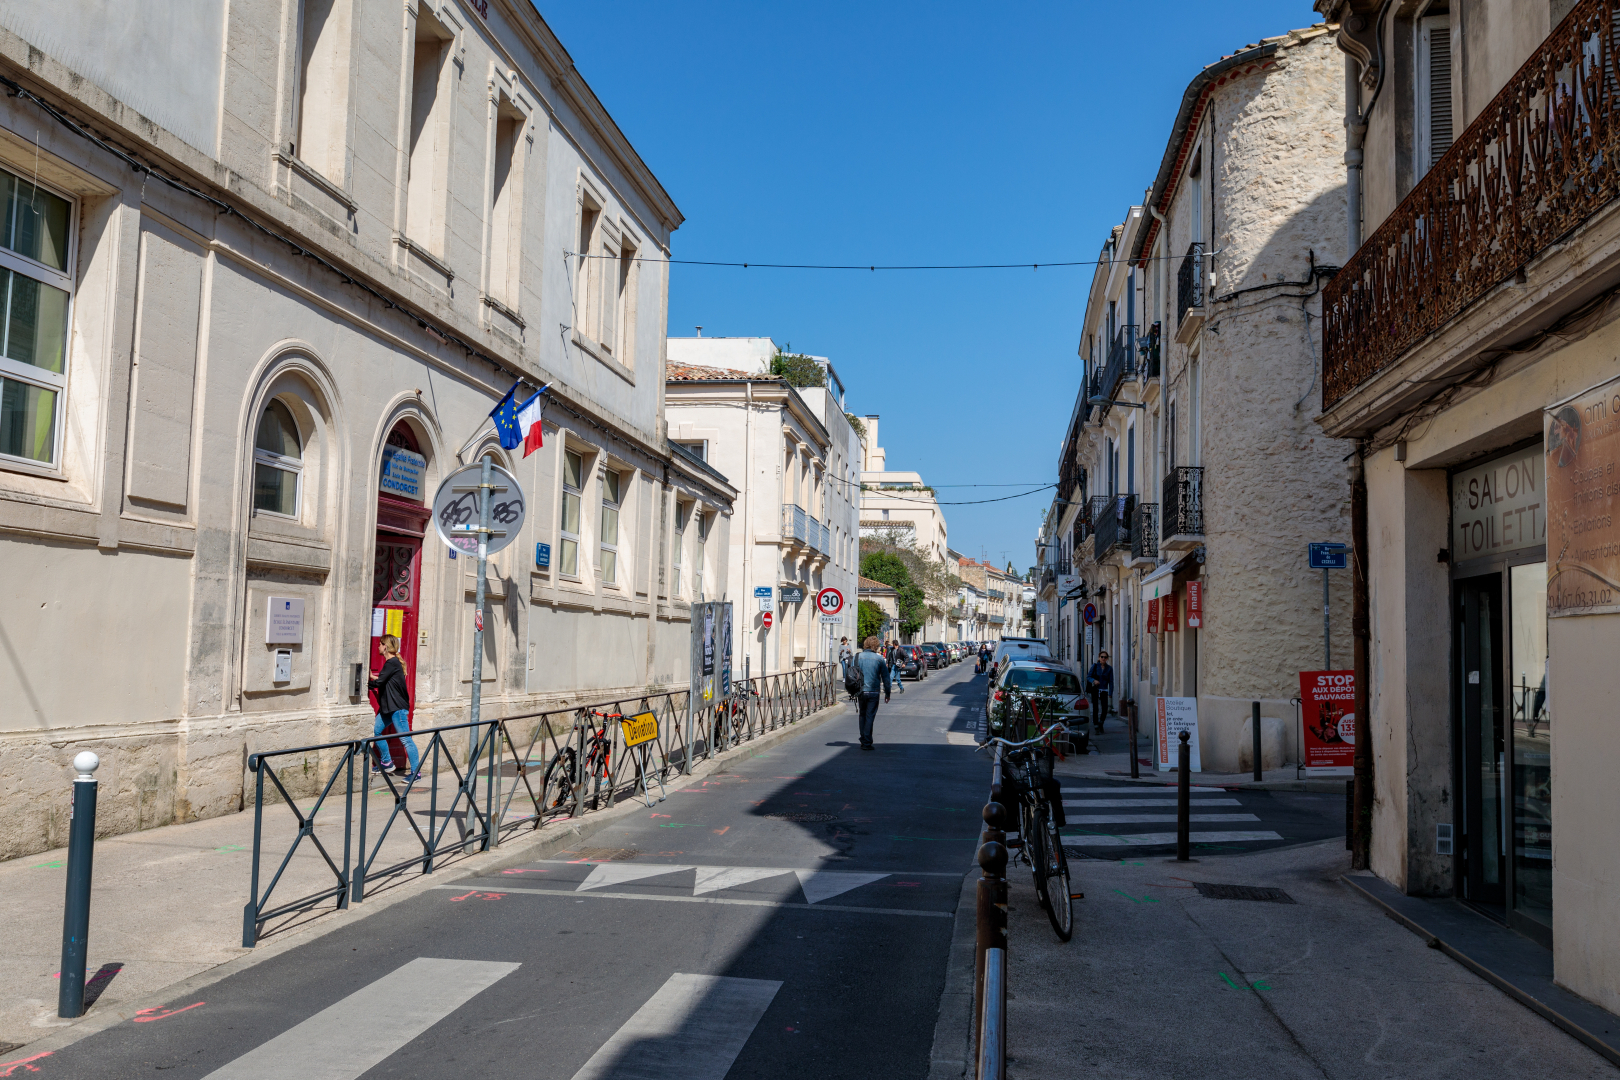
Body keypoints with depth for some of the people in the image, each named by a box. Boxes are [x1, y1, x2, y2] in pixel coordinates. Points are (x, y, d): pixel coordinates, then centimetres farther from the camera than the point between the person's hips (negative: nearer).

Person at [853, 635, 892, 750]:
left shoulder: (857, 656, 1)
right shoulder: (879, 659, -4)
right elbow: (885, 678, 0)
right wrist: (887, 693, 10)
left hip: (860, 691, 2)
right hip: (873, 692, -2)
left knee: (862, 715, 17)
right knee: (869, 717, 1)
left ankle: (863, 740, 23)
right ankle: (867, 743, -2)